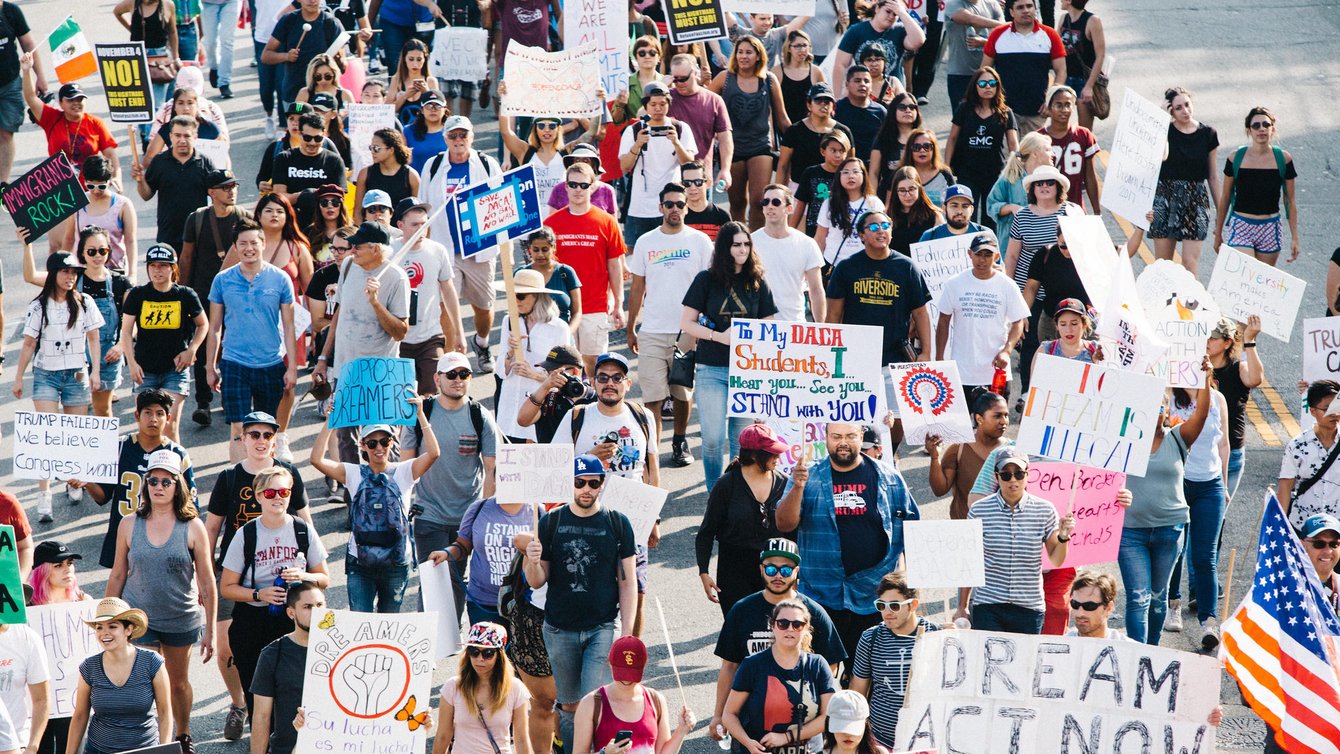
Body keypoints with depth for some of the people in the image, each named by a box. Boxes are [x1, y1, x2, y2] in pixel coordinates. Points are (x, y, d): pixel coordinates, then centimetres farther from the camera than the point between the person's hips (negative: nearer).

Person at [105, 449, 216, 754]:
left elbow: (207, 583, -4)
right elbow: (118, 575, 5)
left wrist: (209, 631, -3)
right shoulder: (129, 525, -4)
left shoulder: (193, 528, -8)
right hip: (138, 618, 0)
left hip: (182, 619, 0)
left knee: (179, 683, 17)